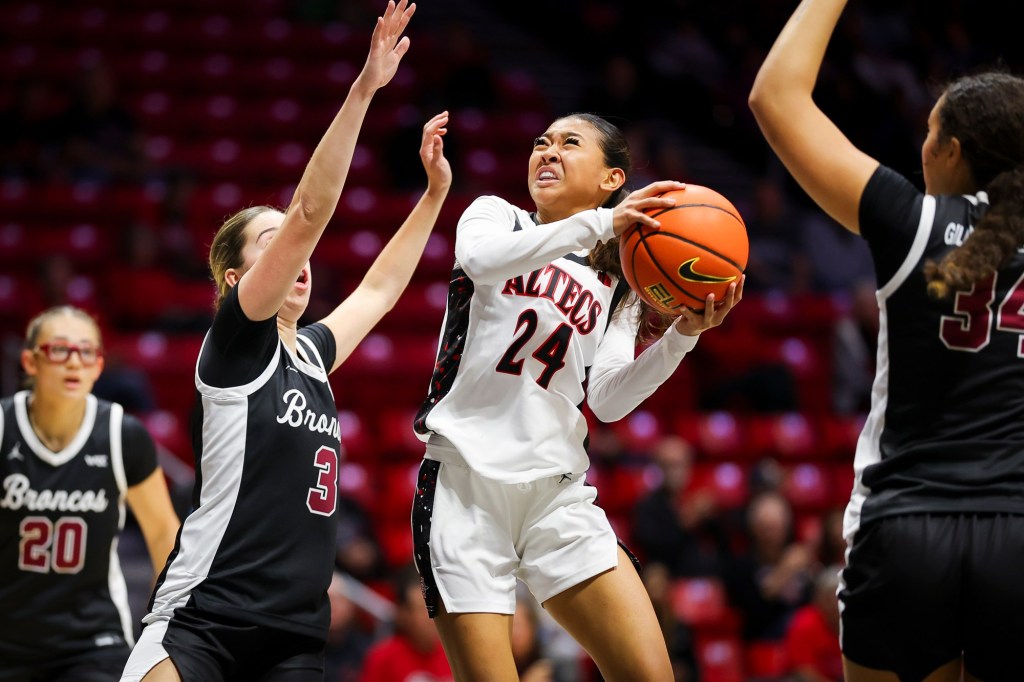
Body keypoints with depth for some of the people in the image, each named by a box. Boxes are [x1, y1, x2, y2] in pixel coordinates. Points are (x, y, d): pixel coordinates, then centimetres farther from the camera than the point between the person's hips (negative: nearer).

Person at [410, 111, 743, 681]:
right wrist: (600, 223, -23)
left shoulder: (615, 286, 16)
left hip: (558, 493, 3)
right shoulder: (496, 216, 11)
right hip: (465, 484, -3)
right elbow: (480, 258, -16)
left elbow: (608, 399, 0)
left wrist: (683, 335, -14)